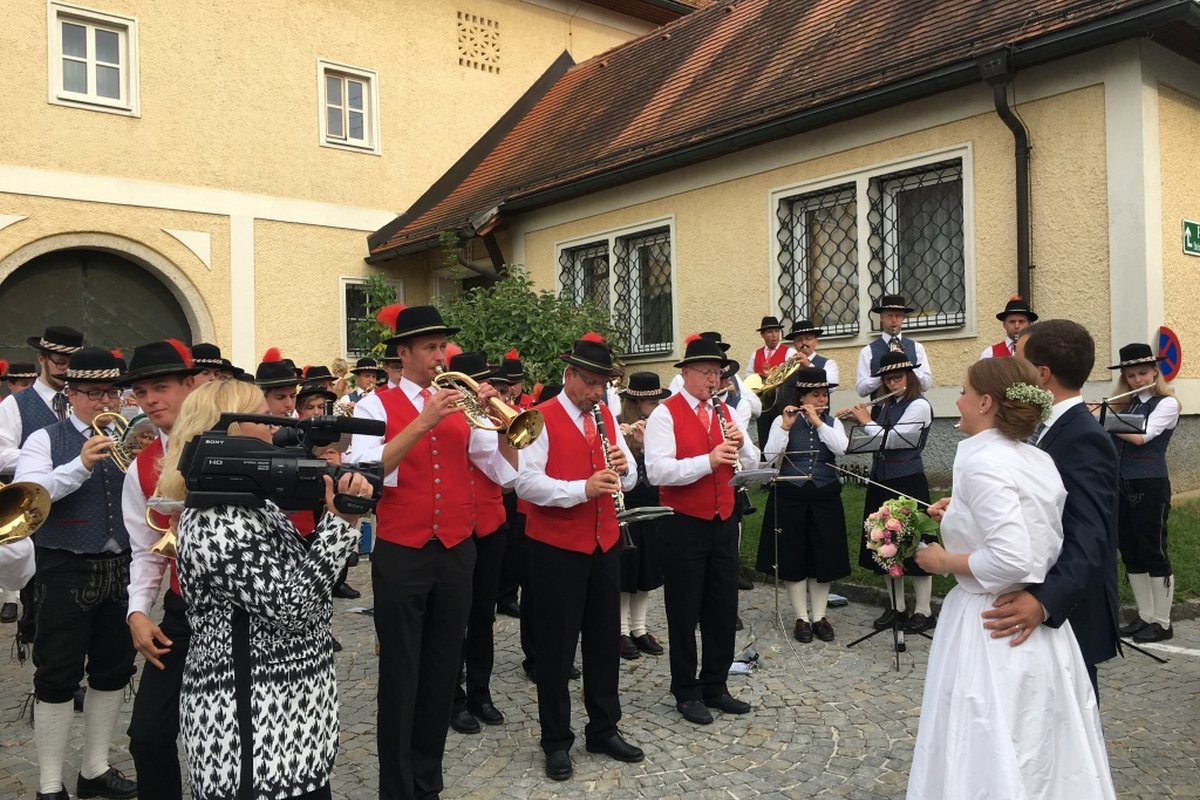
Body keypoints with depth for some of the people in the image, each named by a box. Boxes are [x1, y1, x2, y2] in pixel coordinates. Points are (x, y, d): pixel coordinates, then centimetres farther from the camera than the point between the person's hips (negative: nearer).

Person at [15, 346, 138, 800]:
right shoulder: (46, 440, 0)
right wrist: (81, 465, -26)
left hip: (121, 567, 4)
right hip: (66, 571, -4)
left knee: (113, 671, 12)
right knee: (57, 677, 2)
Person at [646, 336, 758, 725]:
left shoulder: (726, 412, 9)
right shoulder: (665, 414, -11)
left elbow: (751, 463, 10)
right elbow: (657, 471, -23)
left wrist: (741, 444, -12)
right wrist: (708, 461, -33)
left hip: (723, 521, 6)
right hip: (684, 525, -6)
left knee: (724, 608, 13)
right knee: (685, 611, 6)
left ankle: (715, 686, 29)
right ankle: (686, 693, 20)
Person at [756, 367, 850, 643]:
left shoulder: (833, 422, 6)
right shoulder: (782, 421, -1)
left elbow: (841, 448, -14)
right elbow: (770, 456, -13)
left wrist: (817, 422, -16)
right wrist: (786, 426, -21)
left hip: (825, 497, 2)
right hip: (790, 497, -2)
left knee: (823, 558, 7)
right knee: (793, 558, 3)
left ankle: (819, 616, 20)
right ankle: (801, 618, 15)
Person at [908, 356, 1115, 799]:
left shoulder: (982, 460, -19)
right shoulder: (1040, 461, 5)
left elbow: (1010, 560, -27)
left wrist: (943, 560, -13)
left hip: (993, 632, -8)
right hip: (1041, 632, 8)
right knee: (1043, 755, 20)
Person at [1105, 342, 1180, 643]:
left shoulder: (1166, 404, -6)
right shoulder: (1124, 405, 13)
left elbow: (1140, 437, -19)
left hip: (1150, 487, -6)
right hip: (1121, 486, 7)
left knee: (1154, 553, 0)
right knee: (1129, 553, 10)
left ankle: (1162, 622, 9)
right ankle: (1145, 616, 21)